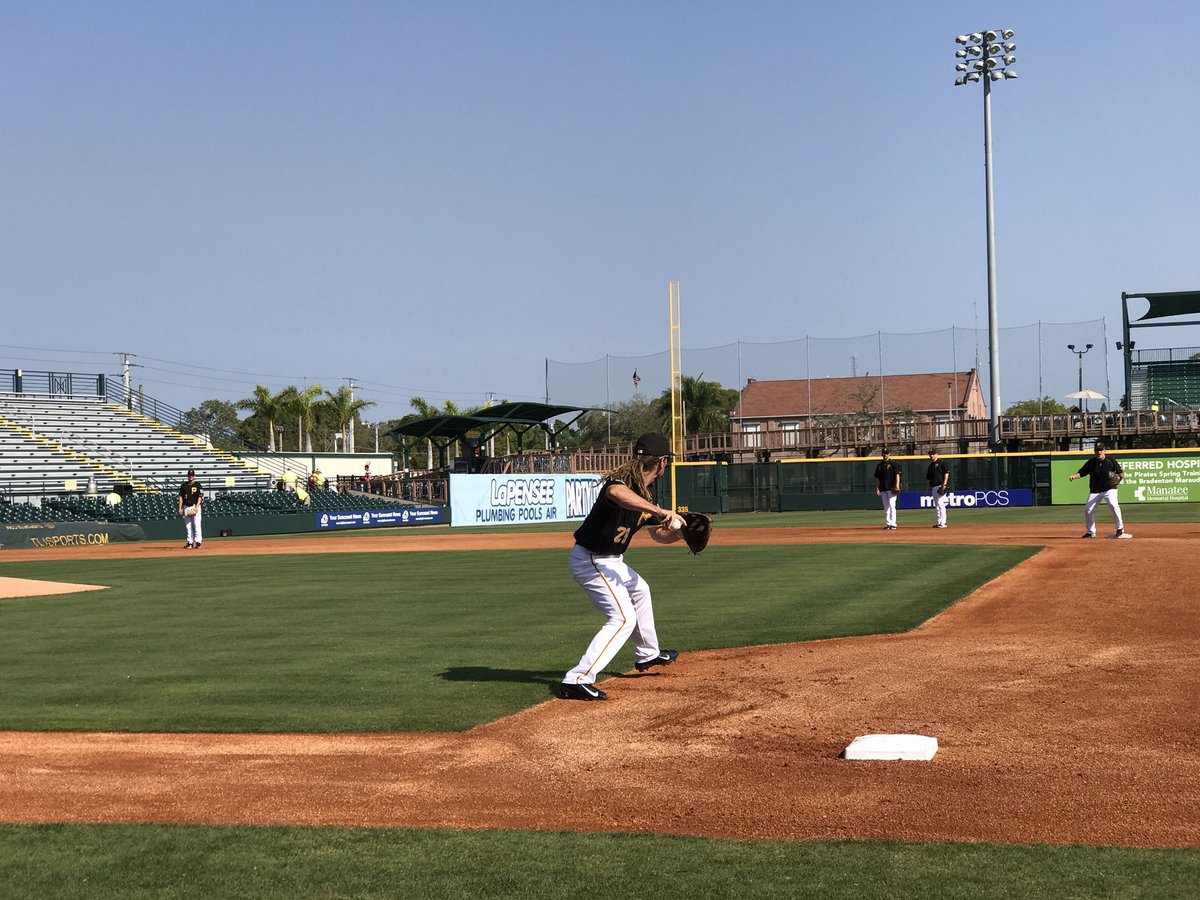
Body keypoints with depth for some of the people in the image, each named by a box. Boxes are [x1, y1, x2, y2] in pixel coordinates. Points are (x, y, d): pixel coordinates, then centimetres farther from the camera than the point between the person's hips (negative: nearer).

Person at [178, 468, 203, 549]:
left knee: (197, 525, -10)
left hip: (195, 507, -4)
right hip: (186, 507, 4)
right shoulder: (184, 485, 11)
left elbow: (200, 497, -5)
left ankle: (197, 542, -9)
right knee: (188, 526, 5)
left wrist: (196, 507, -15)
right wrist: (180, 508, 4)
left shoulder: (197, 485, -1)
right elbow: (181, 497, 12)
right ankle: (190, 543, 8)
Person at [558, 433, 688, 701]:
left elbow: (659, 535, 16)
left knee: (639, 590, 31)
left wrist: (682, 531, -6)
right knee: (624, 618, -16)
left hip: (610, 561, 11)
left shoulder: (645, 497, 7)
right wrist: (660, 511, -53)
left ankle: (647, 654, 52)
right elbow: (615, 492, -51)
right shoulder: (623, 480, -24)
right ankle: (577, 680, -22)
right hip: (590, 560, -11)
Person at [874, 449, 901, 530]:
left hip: (891, 489, -5)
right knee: (886, 507, 7)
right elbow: (877, 478, 15)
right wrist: (877, 489, 7)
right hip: (883, 489, 5)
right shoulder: (879, 465, 14)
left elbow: (897, 475, -4)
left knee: (891, 505, -11)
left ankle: (893, 524, -13)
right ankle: (888, 523, 11)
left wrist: (897, 486, -15)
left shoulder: (893, 464, 1)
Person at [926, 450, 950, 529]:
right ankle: (939, 522, 15)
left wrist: (944, 484, -17)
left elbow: (946, 473, -9)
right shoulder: (930, 465, 19)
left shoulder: (941, 463, -3)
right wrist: (929, 486, 12)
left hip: (941, 486, -8)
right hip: (934, 487, 8)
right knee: (936, 505, 10)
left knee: (940, 503, -14)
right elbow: (928, 478, 22)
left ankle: (943, 522, -14)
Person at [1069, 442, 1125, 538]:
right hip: (1095, 490, 3)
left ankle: (1120, 528, -11)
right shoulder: (1091, 462, 2)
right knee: (1087, 509, -2)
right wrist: (1074, 476, -14)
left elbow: (1120, 472, 0)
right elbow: (1081, 472, 5)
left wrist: (1121, 475, -23)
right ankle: (1091, 532, 17)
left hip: (1109, 489, -3)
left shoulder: (1111, 461, -4)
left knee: (1113, 505, -27)